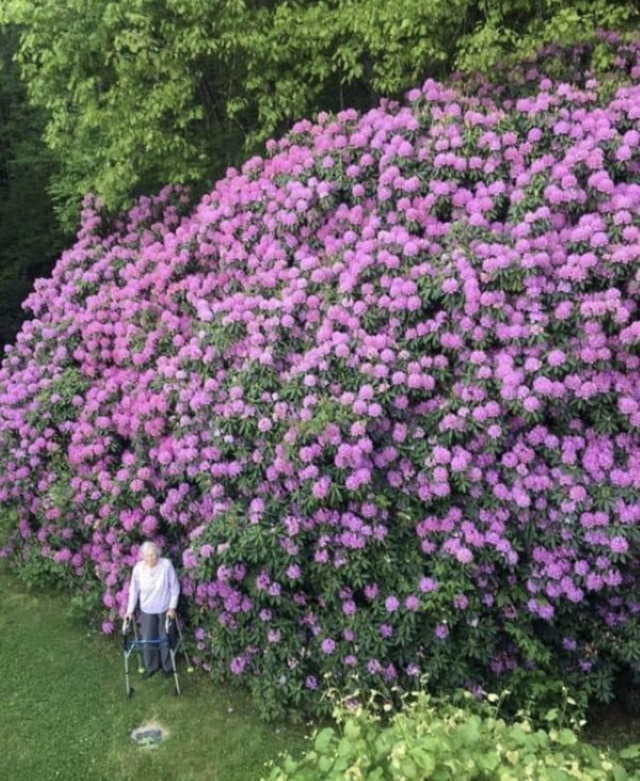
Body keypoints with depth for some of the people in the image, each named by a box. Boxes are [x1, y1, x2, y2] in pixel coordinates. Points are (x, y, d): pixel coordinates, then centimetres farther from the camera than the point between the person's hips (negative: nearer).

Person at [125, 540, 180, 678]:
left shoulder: (166, 565, -23)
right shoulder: (138, 568, -17)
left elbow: (174, 587, -13)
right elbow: (134, 590, -4)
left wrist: (172, 607, -13)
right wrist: (130, 610, -4)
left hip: (165, 608, -2)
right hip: (147, 610, 2)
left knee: (165, 639, 12)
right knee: (147, 640, 10)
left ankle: (168, 666, 35)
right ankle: (152, 667, 34)